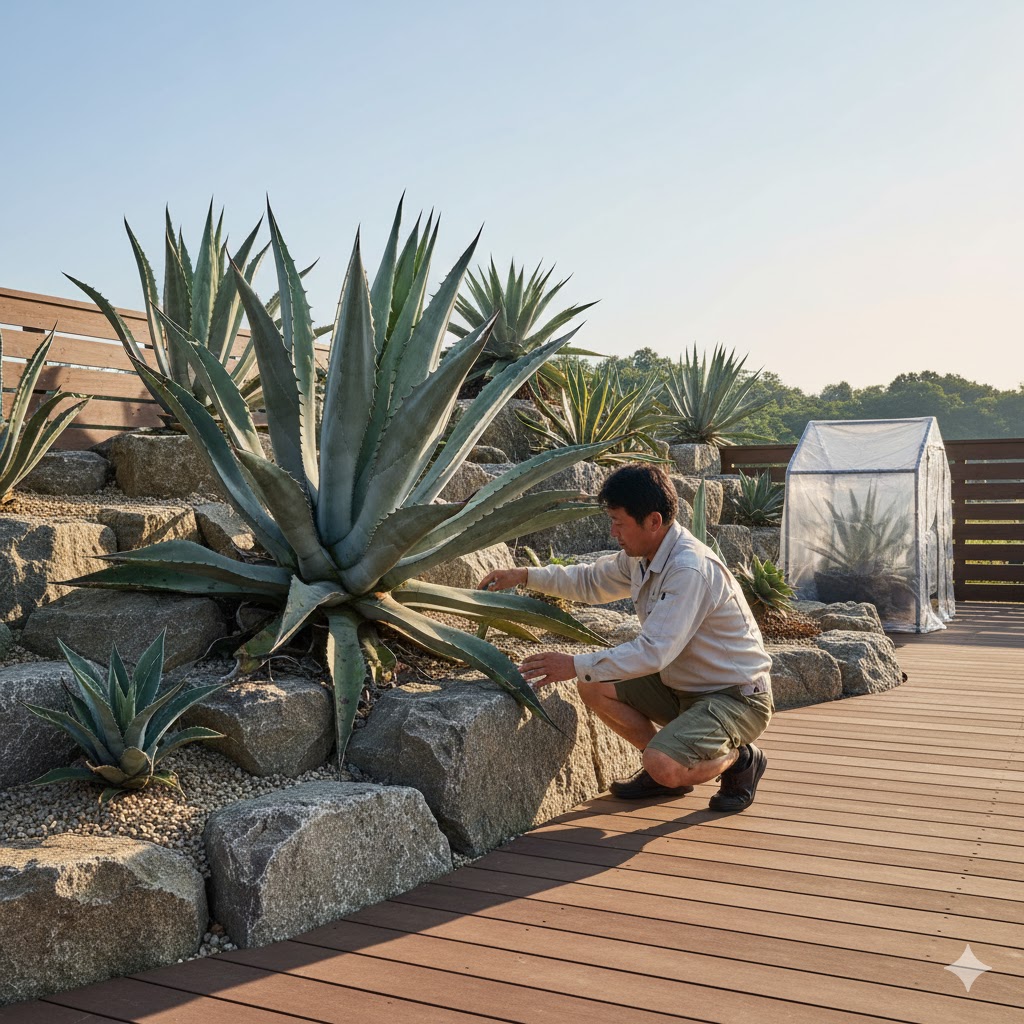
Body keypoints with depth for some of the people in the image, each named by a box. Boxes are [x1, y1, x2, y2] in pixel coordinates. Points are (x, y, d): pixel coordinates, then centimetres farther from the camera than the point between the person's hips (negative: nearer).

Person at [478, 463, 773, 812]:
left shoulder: (691, 569, -29)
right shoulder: (639, 557, 0)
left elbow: (654, 651, -33)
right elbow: (591, 581, 18)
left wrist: (576, 666, -30)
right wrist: (525, 576, 6)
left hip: (739, 697, -9)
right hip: (683, 685, 9)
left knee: (664, 766, -29)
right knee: (594, 688, -3)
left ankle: (740, 758, 3)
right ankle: (664, 771, 14)